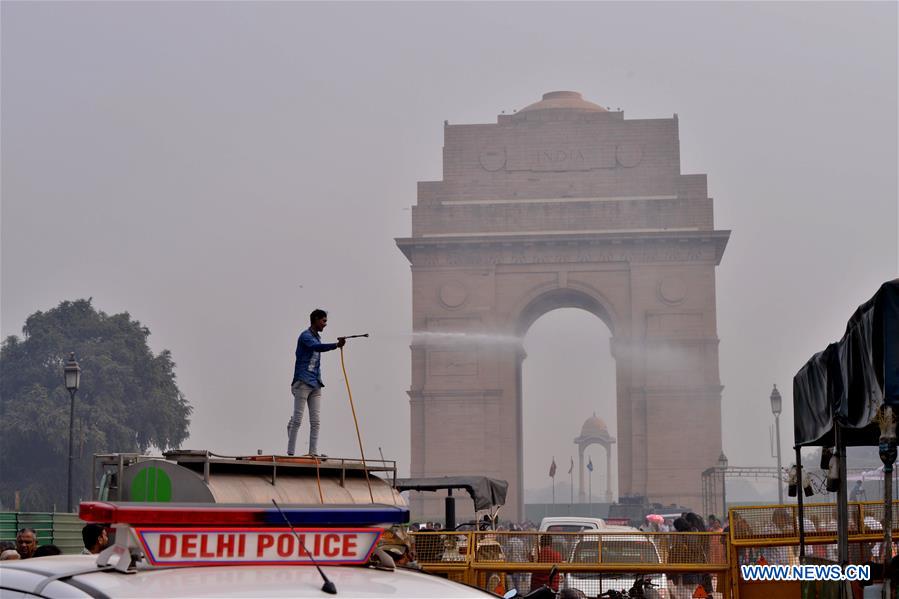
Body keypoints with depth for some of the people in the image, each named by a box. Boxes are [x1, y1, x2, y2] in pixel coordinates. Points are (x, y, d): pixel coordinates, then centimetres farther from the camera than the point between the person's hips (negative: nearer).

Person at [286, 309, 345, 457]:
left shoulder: (317, 337, 19)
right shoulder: (305, 336, -9)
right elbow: (316, 347, -30)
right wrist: (336, 345, -44)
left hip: (315, 384, 8)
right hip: (303, 383, -8)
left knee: (315, 421, 3)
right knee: (297, 419, -6)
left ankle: (314, 451, 2)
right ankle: (290, 452, -4)